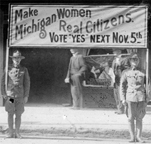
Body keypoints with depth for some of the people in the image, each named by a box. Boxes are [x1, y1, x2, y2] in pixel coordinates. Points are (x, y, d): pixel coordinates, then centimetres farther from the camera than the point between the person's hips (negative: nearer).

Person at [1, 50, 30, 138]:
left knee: (18, 115, 2)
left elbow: (27, 83, 4)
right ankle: (11, 133, 7)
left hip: (20, 95, 0)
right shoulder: (8, 69, 3)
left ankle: (17, 133, 8)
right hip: (10, 95, 0)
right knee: (10, 114, 1)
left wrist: (26, 96, -1)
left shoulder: (24, 70, 5)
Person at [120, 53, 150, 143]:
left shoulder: (142, 73, 12)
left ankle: (138, 137, 5)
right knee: (130, 118, -2)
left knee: (139, 118, 1)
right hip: (130, 97, -1)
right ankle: (132, 137, 3)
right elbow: (122, 86, 6)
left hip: (141, 98, 1)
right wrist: (123, 99, -2)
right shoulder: (126, 73, 9)